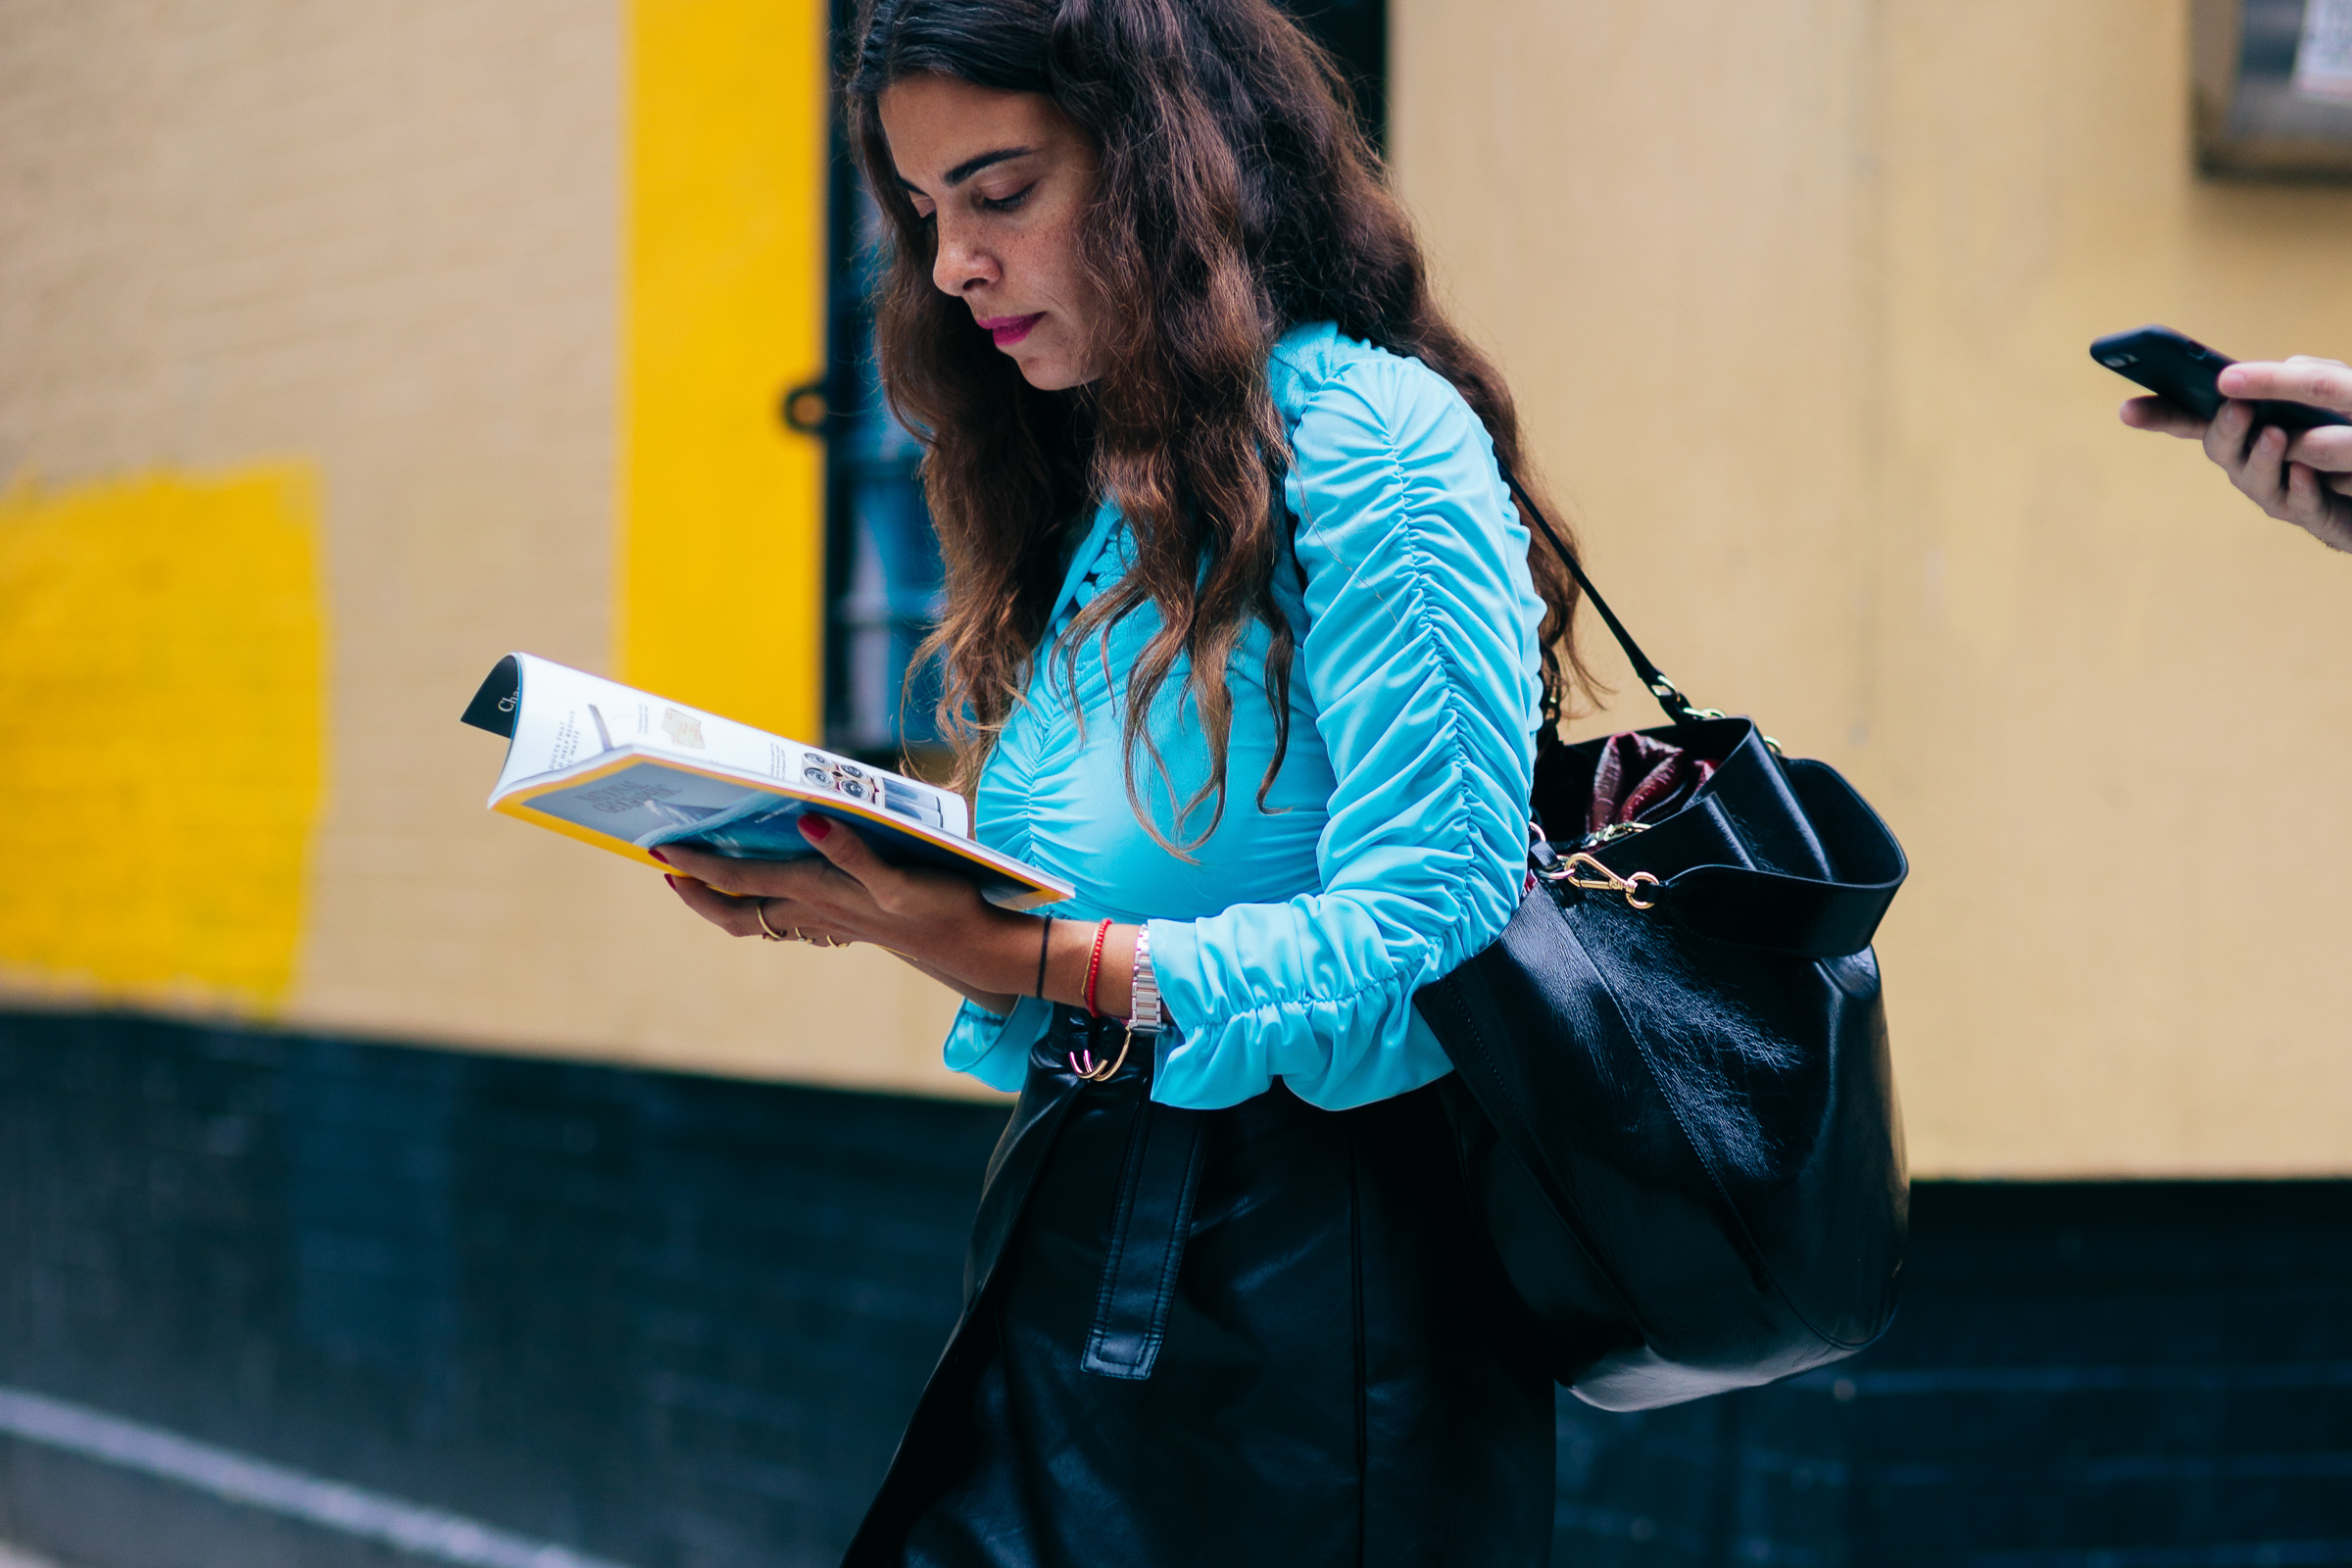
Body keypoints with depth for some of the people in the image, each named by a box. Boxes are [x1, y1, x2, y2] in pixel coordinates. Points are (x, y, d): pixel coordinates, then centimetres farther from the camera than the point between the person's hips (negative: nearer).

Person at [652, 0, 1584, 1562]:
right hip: (1069, 1262, 7)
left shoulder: (1370, 448, -10)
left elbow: (1428, 948, -18)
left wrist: (1019, 957, -25)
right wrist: (861, 897, -1)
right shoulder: (1084, 495, 15)